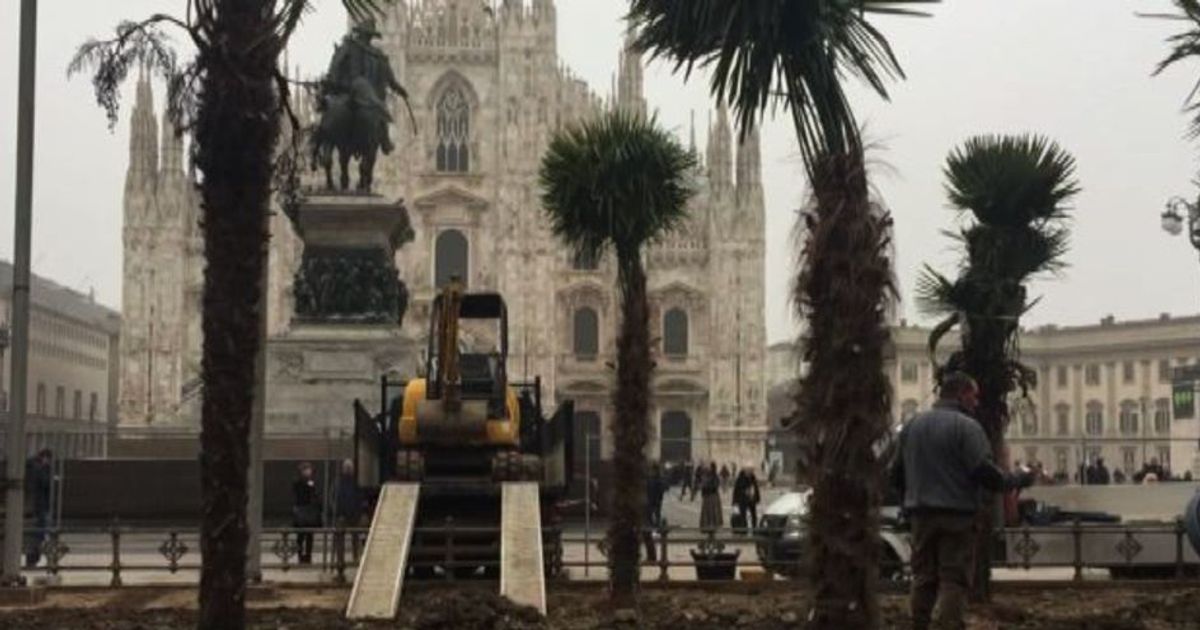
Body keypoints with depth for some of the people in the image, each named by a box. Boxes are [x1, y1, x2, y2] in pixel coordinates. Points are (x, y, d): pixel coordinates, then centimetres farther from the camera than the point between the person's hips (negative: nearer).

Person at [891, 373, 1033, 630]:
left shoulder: (912, 425, 10)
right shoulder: (967, 427, -10)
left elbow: (897, 474, 13)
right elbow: (984, 471, -16)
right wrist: (1016, 481, -1)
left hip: (921, 514, 5)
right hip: (957, 515, -5)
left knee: (923, 578, 11)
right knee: (953, 579, -2)